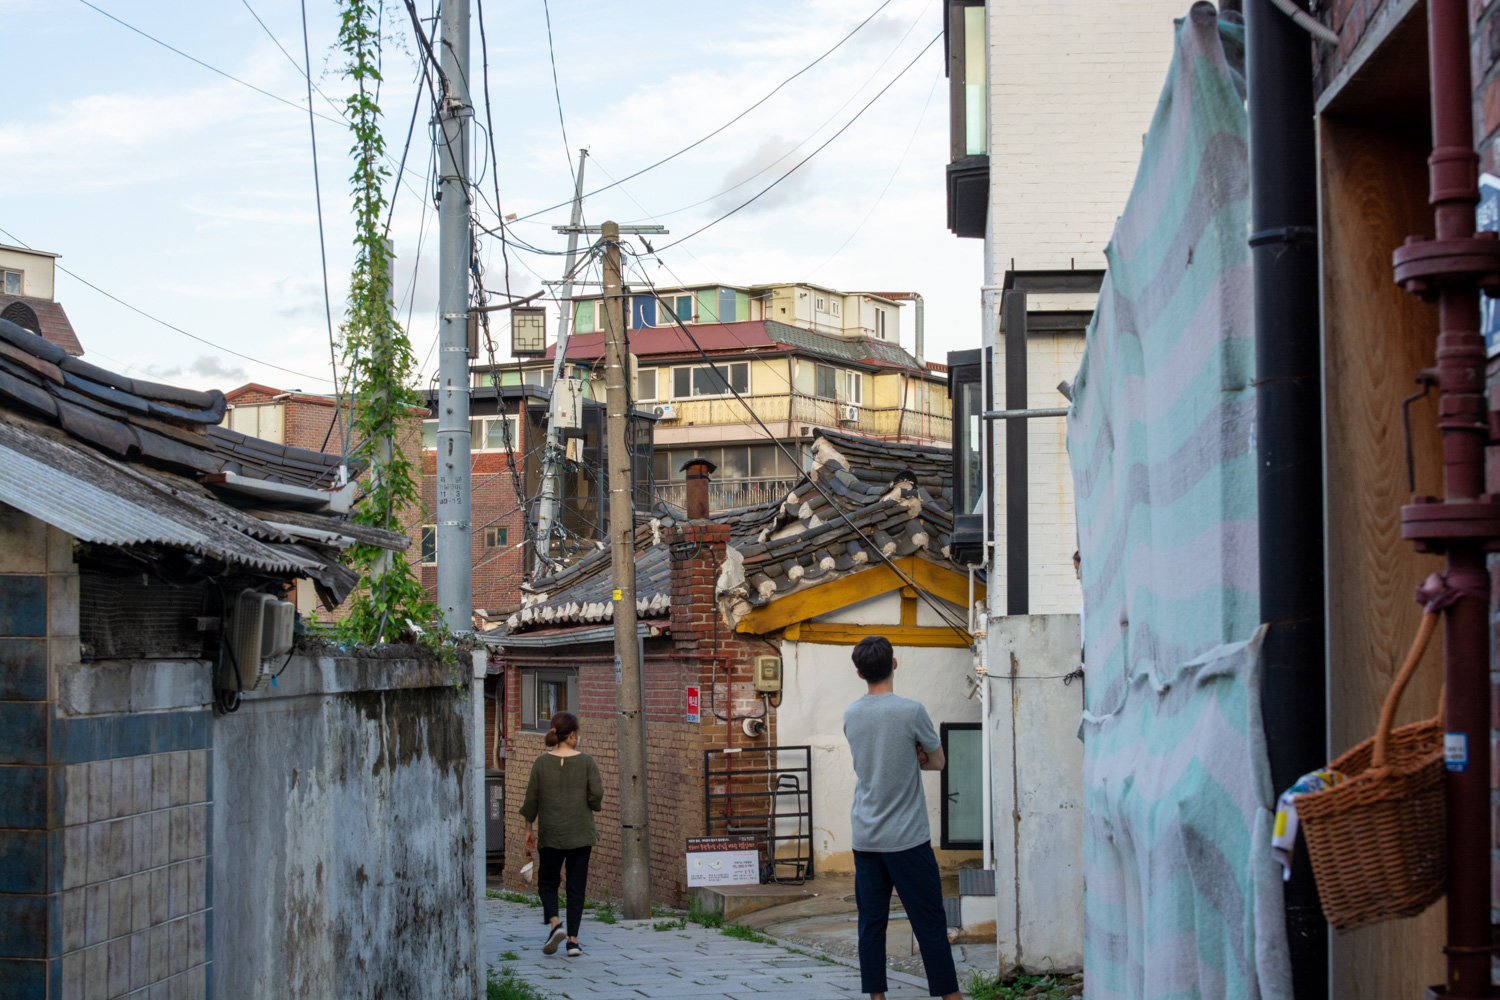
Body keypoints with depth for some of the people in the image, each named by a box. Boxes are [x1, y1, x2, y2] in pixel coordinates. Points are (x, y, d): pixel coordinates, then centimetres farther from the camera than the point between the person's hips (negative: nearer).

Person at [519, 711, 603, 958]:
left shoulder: (542, 762, -3)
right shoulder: (586, 762, -6)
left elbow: (531, 799, 0)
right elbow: (596, 795, -11)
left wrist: (529, 829, 11)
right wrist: (593, 805, 13)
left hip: (551, 834, 0)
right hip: (581, 835, 0)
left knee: (547, 882, 13)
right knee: (576, 887, 6)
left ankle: (554, 922, -11)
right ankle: (573, 940, 3)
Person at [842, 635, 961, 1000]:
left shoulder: (850, 716, 5)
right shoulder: (911, 711, -12)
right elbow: (938, 761, 1)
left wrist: (910, 756, 4)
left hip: (864, 839, 5)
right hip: (907, 839, -5)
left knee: (871, 923, 7)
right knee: (930, 923, 0)